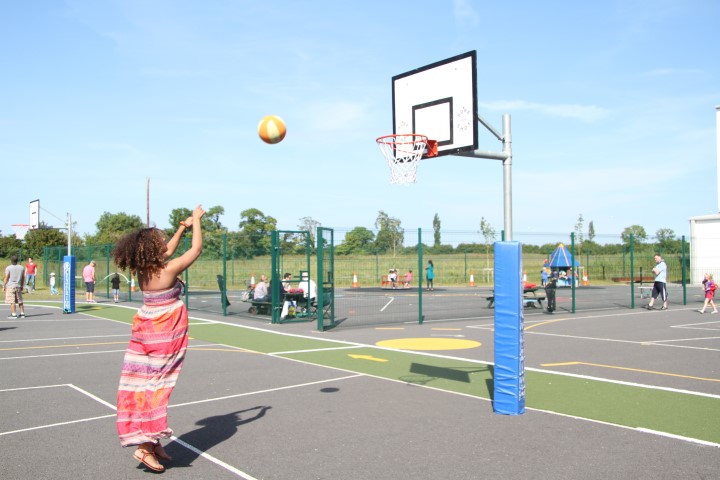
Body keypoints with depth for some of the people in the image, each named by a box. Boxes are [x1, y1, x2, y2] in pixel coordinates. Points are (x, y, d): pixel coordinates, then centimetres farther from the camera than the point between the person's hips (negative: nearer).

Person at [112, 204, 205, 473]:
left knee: (146, 385, 11)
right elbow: (197, 249, -6)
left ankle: (153, 443, 22)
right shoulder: (168, 270, -17)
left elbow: (168, 251, 22)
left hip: (146, 333, 8)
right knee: (156, 386, -3)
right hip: (165, 338, -8)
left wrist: (183, 228, 25)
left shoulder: (144, 271, 4)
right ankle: (145, 447, 0)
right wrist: (196, 221, 6)